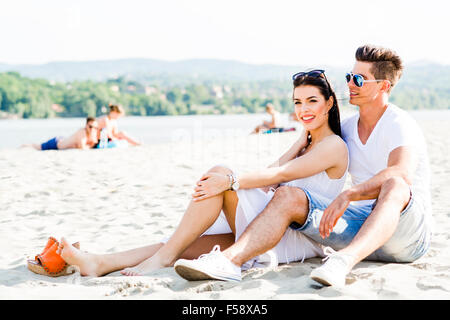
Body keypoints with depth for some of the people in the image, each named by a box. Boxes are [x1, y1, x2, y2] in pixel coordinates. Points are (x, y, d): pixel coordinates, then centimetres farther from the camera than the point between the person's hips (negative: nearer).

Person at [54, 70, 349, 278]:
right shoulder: (307, 144, 26)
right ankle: (99, 263, -22)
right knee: (189, 245, -11)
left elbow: (281, 174, -17)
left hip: (301, 239, -8)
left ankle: (164, 256, -23)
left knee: (220, 174, -23)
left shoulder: (334, 145, -2)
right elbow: (271, 182, 12)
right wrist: (299, 145, 10)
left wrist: (231, 180, -26)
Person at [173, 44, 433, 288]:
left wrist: (346, 196, -42)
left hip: (408, 230, -5)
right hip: (361, 226, 6)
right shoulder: (347, 128, 14)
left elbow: (401, 174, -29)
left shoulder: (400, 124, -9)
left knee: (394, 185, -39)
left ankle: (344, 262, -61)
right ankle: (229, 259, -36)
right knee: (288, 197, -14)